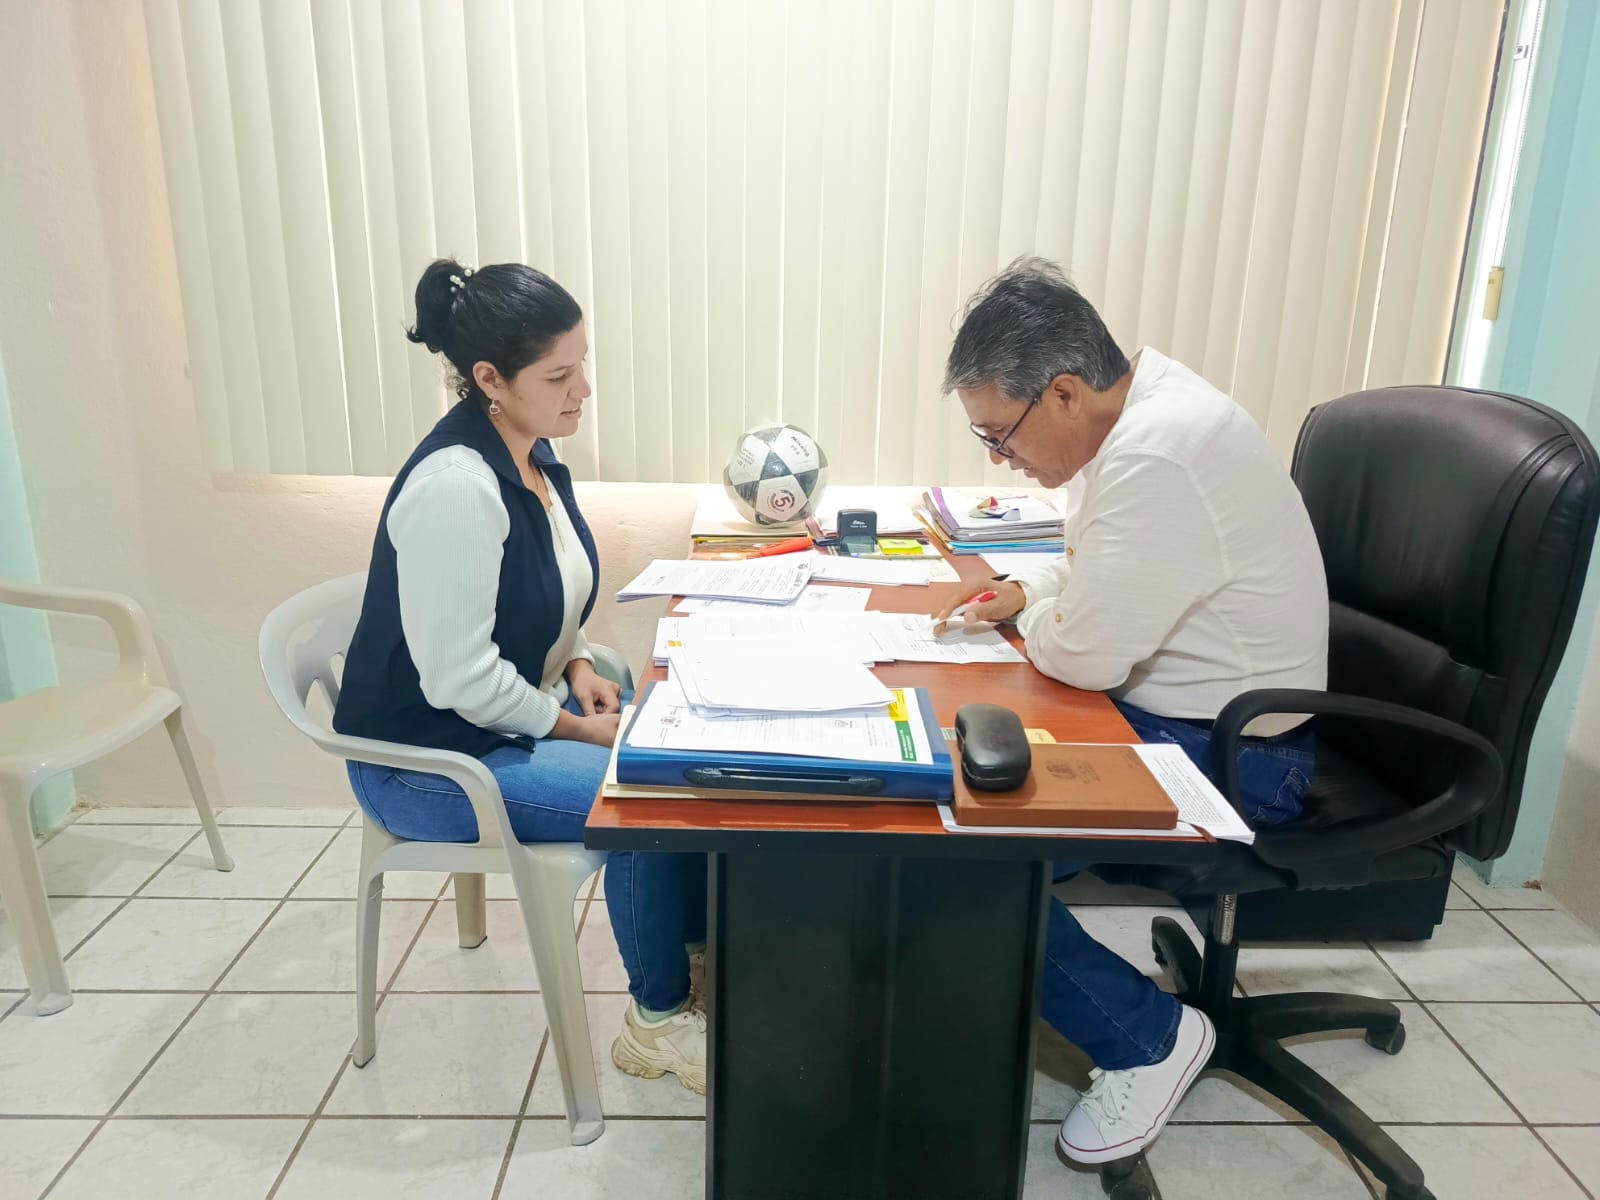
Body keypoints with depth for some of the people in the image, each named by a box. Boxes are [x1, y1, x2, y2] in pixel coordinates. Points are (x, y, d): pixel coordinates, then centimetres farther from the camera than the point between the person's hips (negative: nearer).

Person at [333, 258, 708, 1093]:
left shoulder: (530, 452, -1)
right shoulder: (455, 486, -29)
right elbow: (460, 683, -27)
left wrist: (577, 664, -2)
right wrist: (575, 729, -16)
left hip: (522, 704, 9)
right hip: (432, 758, -8)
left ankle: (697, 947, 18)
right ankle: (657, 1022, 3)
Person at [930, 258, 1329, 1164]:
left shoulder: (1161, 452, -28)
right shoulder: (1137, 406, 4)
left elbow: (1083, 653, -27)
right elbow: (1096, 572, 19)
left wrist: (1031, 616, -6)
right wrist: (1021, 592, 0)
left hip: (1228, 751, -10)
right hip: (1162, 709, 10)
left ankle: (1150, 1036, 4)